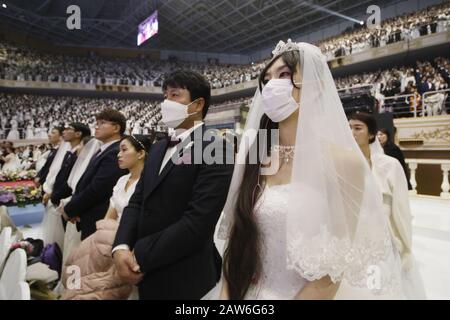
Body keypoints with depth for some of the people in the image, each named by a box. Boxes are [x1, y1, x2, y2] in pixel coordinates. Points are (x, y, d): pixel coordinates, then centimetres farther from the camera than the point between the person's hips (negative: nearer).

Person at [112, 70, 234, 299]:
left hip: (184, 279, -7)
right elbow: (137, 202, 7)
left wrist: (141, 256, -16)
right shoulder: (159, 148, 11)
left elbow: (198, 221, -22)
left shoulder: (216, 149, -15)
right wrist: (121, 247, -10)